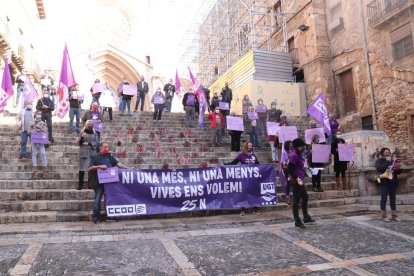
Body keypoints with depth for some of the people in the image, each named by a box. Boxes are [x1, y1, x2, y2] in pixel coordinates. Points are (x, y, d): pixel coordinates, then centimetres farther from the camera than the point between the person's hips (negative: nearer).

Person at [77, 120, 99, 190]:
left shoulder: (95, 133, 12)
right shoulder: (82, 132, 8)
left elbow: (97, 142, 4)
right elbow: (79, 143, 5)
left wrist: (89, 143, -9)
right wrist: (81, 138, -14)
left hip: (92, 152, 2)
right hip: (84, 152, -1)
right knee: (82, 168, -4)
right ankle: (80, 184, 1)